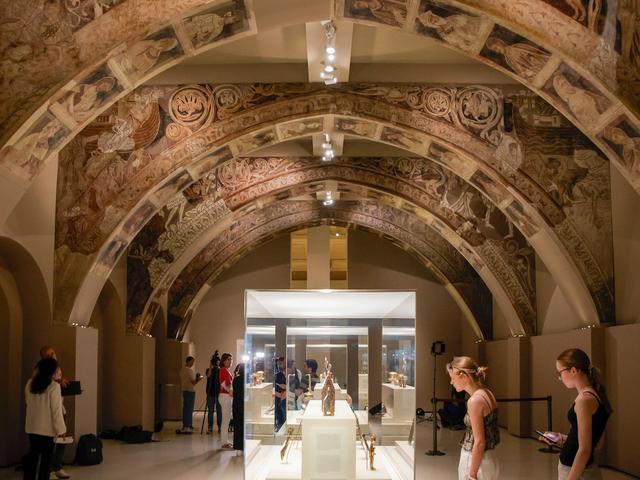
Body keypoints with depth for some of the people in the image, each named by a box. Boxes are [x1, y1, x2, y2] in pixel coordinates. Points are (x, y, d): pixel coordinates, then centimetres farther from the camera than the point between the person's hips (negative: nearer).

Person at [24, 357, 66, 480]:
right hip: (47, 428, -6)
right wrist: (60, 429, -8)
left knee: (32, 455, 16)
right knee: (46, 457, 5)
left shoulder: (30, 384, 2)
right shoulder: (54, 386, -16)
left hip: (32, 427, 6)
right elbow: (56, 410, -15)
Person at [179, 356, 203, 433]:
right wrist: (199, 379, 2)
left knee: (185, 409, 10)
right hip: (191, 391, -8)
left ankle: (184, 426, 13)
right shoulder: (190, 370, -14)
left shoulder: (182, 370, 11)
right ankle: (188, 427, -4)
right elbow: (194, 382, -16)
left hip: (184, 390, 8)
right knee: (189, 409, -4)